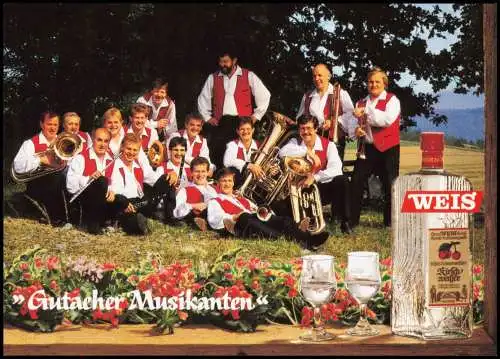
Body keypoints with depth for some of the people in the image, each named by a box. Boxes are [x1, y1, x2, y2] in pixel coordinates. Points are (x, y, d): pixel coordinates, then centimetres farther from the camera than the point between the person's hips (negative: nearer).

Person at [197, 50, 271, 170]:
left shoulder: (248, 76, 4)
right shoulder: (213, 78, 13)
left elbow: (264, 95, 7)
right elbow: (203, 99, 22)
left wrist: (256, 116, 3)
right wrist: (207, 117, 13)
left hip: (242, 123, -2)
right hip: (219, 123, 2)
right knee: (217, 156, -7)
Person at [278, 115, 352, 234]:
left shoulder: (328, 145, -5)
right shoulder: (296, 143, 1)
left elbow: (336, 169, -23)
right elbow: (282, 153, -23)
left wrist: (314, 177, -36)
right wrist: (307, 151, -27)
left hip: (323, 190, -1)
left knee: (342, 181, -30)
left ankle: (344, 221, -17)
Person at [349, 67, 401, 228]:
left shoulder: (392, 100, -3)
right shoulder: (361, 103, 14)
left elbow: (388, 119, -21)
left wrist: (366, 111, -20)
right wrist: (356, 130, -6)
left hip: (387, 148, -5)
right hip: (367, 147, 5)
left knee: (389, 185, 0)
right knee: (356, 182, -1)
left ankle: (390, 222, 11)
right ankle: (352, 221, 7)